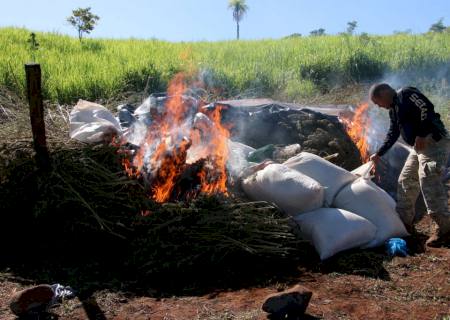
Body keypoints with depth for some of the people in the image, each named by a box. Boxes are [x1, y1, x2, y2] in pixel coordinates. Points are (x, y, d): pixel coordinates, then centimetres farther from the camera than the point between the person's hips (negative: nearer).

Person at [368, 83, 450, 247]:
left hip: (433, 142, -11)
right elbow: (392, 134, 27)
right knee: (405, 182, 13)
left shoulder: (406, 94, -10)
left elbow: (427, 108, -23)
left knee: (430, 186, -12)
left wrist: (421, 135, -25)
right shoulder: (393, 109, 18)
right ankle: (405, 223, 24)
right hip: (420, 146, 11)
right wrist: (379, 154, 30)